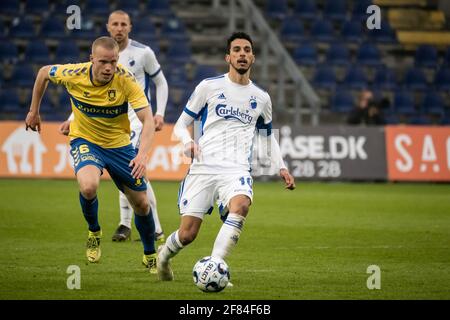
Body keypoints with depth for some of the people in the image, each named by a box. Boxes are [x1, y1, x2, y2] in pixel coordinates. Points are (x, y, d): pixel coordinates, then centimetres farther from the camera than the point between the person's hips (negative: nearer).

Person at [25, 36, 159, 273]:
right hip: (85, 140, -1)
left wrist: (143, 154, -45)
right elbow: (44, 72, 1)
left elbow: (147, 119, -30)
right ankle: (94, 231, 0)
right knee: (89, 187, -32)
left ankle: (150, 256, 35)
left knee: (142, 204, 7)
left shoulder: (126, 80, -24)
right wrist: (34, 111, 7)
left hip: (119, 144, 1)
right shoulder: (74, 74, -21)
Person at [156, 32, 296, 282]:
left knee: (241, 205, -34)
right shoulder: (209, 87, 5)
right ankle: (163, 255, 29)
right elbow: (180, 125, 9)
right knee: (187, 235, -6)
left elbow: (268, 135, 30)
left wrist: (281, 167, 15)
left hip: (236, 169, 1)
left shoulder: (261, 98, 15)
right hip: (203, 167, -1)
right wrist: (188, 142, -13)